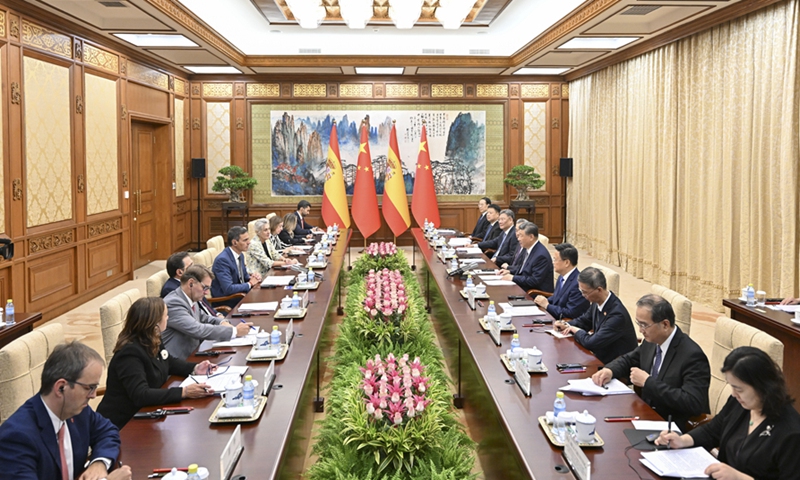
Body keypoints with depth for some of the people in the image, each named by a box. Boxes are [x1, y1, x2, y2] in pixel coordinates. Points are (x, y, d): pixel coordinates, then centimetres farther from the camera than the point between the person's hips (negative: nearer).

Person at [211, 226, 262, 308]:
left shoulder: (240, 255, 6)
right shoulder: (222, 259, -21)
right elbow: (228, 289, -28)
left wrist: (253, 277, -3)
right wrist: (250, 284, -15)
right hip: (224, 301, -8)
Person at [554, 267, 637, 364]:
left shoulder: (617, 314, -29)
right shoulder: (598, 303, -3)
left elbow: (591, 343, -30)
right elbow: (584, 320, 17)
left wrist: (576, 330, -11)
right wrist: (566, 325, -2)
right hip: (601, 356, 8)